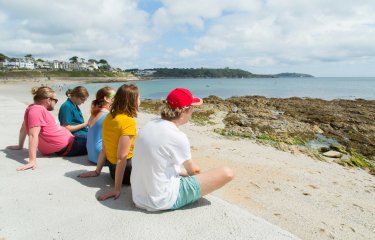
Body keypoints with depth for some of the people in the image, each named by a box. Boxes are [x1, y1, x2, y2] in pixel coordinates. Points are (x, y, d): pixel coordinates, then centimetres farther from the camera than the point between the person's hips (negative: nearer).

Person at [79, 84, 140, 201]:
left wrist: (97, 171, 16)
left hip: (113, 167, 9)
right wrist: (117, 189, -24)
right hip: (127, 169, -8)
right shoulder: (128, 122, -23)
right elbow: (121, 157, -26)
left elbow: (104, 149, 8)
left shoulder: (109, 117, 2)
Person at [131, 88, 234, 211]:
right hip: (163, 201, -8)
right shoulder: (178, 137, -23)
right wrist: (197, 171, 20)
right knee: (226, 173, -8)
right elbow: (192, 169, -3)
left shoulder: (149, 124, -2)